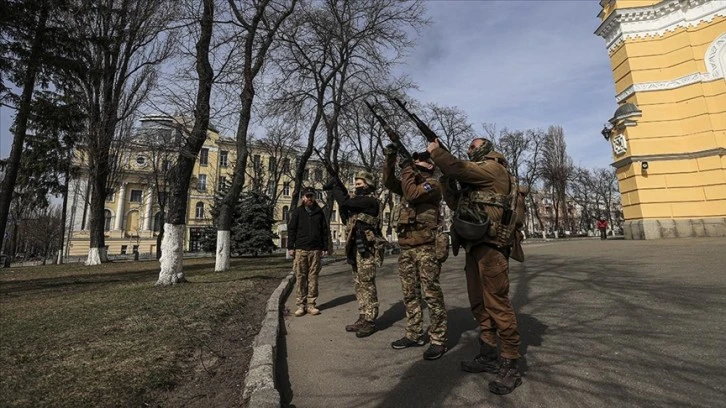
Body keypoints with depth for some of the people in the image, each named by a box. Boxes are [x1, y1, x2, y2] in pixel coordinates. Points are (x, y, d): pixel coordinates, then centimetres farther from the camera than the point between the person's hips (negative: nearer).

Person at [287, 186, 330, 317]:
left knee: (313, 277, 3)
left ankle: (311, 304, 11)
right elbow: (291, 230, 4)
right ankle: (301, 305, 8)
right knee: (300, 277, 0)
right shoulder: (297, 212, 6)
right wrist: (290, 247, -3)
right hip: (300, 250, -1)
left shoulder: (319, 212, 10)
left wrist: (324, 248, 5)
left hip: (316, 250, 1)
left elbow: (325, 231, 10)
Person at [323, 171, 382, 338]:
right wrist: (336, 188, -2)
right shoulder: (356, 199, 18)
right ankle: (363, 318, 22)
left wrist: (334, 187, -6)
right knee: (359, 285, 13)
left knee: (367, 285, -3)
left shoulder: (370, 200, -11)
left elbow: (345, 202, -21)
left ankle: (370, 322, 6)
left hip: (366, 248, -9)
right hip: (356, 248, 9)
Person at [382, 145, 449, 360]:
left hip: (425, 247, -8)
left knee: (431, 294, -4)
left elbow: (412, 194, -20)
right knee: (409, 294, 12)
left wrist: (407, 168, -9)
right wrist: (390, 158, 3)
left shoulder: (432, 184, -3)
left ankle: (438, 340, 6)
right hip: (405, 248, 8)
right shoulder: (411, 183, 21)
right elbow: (389, 182, 12)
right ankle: (414, 335, 24)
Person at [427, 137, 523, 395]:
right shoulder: (475, 178, 25)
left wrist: (435, 151, -3)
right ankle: (488, 356, 24)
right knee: (479, 305, 13)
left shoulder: (494, 168, -3)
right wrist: (445, 181, 14)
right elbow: (456, 203, 23)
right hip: (475, 247, 9)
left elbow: (458, 169, -17)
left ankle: (510, 366, 4)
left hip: (490, 246, -9)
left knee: (497, 304, -7)